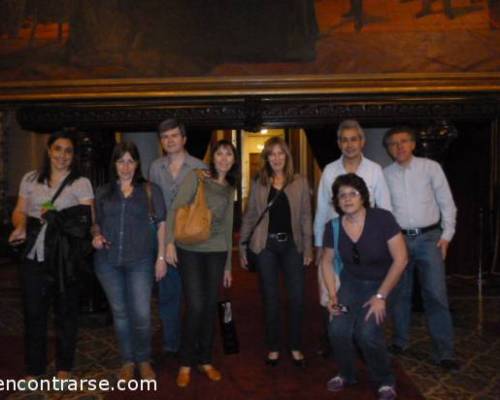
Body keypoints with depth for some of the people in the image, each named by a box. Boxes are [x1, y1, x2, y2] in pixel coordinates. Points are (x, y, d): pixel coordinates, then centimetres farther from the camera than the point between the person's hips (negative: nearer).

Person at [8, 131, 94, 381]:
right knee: (33, 312, 9)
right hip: (34, 256, 3)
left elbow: (86, 220, -8)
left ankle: (64, 367, 27)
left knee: (65, 311, 9)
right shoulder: (30, 179, 10)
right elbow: (19, 211, 11)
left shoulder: (81, 183, -1)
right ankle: (34, 369, 27)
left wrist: (54, 218, -18)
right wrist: (20, 226, -9)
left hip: (64, 258, -2)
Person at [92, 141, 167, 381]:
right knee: (120, 313, 12)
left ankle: (144, 360, 20)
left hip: (140, 261, -2)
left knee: (141, 314, -3)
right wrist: (96, 236, -4)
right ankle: (127, 361, 27)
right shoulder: (103, 192, 10)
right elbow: (97, 222, 19)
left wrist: (161, 257, -4)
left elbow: (161, 224, 2)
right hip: (108, 261, 3)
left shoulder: (150, 190, 3)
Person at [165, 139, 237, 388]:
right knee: (195, 306, -6)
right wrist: (170, 241, -19)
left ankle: (205, 360, 25)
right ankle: (185, 363, 14)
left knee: (210, 306, 8)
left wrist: (228, 265, 16)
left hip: (217, 251, 4)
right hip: (190, 250, -4)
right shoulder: (196, 176, -1)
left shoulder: (230, 189, 14)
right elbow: (176, 209, -8)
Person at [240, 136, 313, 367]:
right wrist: (242, 246, 5)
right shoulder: (259, 184, 4)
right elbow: (249, 217, 7)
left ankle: (296, 347, 21)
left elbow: (306, 216, 3)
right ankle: (273, 347, 22)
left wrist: (308, 247, -2)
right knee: (270, 298, 8)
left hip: (292, 245, 0)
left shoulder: (300, 183, 2)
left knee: (297, 297, 3)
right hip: (266, 246, 0)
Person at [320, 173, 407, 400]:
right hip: (350, 283, 3)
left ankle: (385, 382, 8)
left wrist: (381, 296, -17)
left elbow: (401, 259, -19)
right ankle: (346, 374, 16)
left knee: (367, 332, -23)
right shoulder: (333, 227, -10)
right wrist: (332, 296, -5)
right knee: (338, 330, -17)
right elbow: (327, 262, 5)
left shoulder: (382, 219, -22)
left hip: (381, 283, -3)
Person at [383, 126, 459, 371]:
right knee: (400, 293, 12)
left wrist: (447, 235, -3)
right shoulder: (385, 175, 3)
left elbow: (446, 202, 1)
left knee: (436, 294, -4)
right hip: (399, 239, 2)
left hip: (429, 237, -2)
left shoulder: (430, 167, -1)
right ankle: (400, 341, 28)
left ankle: (444, 352, 6)